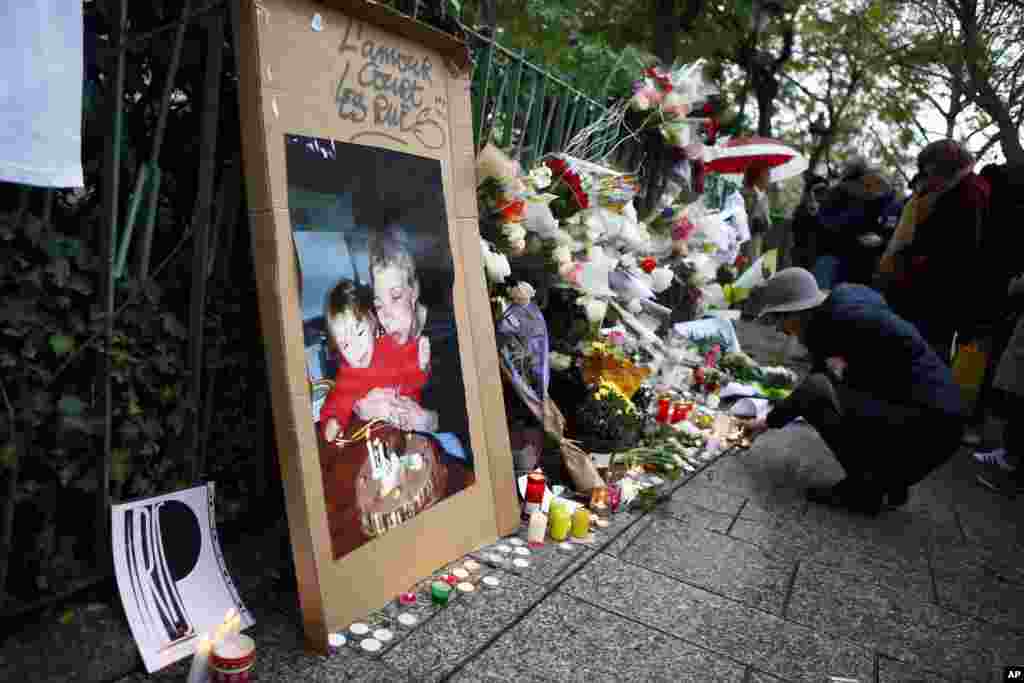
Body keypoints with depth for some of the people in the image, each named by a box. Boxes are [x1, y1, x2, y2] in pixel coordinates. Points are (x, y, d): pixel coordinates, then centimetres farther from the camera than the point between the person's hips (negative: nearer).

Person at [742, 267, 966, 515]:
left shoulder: (846, 316, -16)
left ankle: (866, 486, -4)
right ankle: (891, 479, 18)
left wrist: (847, 370, -8)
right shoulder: (825, 325, 13)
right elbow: (813, 386, 23)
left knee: (818, 392, -19)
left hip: (929, 422, -10)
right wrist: (769, 421, 25)